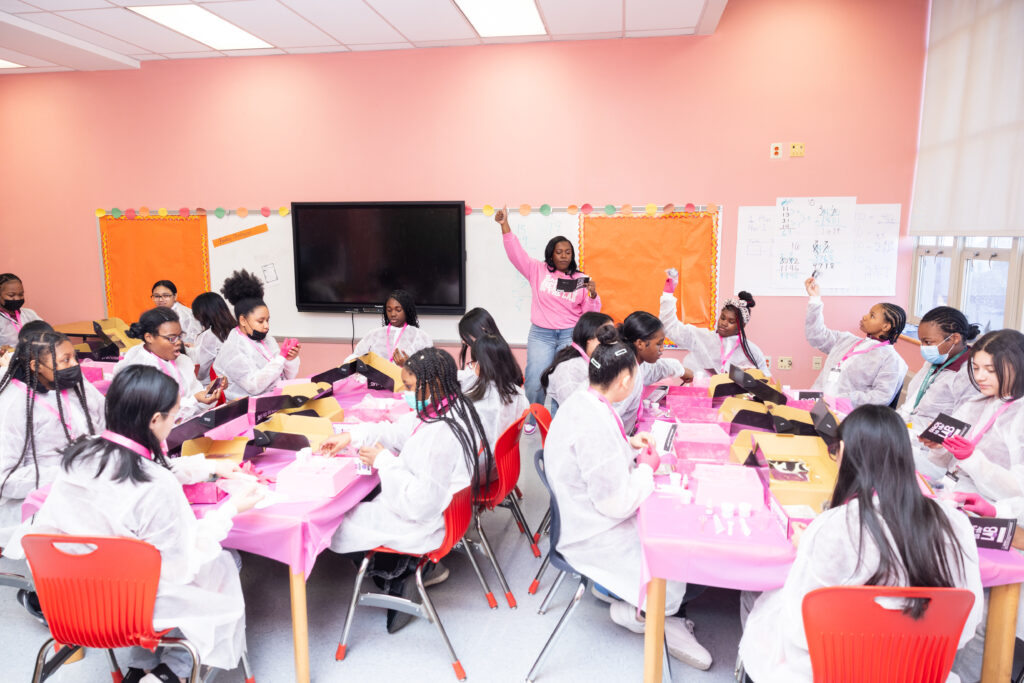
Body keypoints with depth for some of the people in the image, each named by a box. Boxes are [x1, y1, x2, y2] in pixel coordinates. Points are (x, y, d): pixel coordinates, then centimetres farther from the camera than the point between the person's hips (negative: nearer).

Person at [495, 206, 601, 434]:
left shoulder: (580, 279, 6)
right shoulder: (538, 270, 5)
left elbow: (589, 313, 7)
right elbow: (515, 252, -1)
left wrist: (593, 294, -12)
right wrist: (505, 226, -10)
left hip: (570, 335, 0)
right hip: (540, 335, 0)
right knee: (535, 382, -5)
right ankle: (532, 419, 20)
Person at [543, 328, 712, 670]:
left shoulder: (579, 402, -1)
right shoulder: (597, 424, -31)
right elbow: (618, 503, -26)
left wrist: (628, 444, 6)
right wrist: (647, 467, -10)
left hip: (585, 515, 10)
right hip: (595, 537, -10)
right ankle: (636, 612, 19)